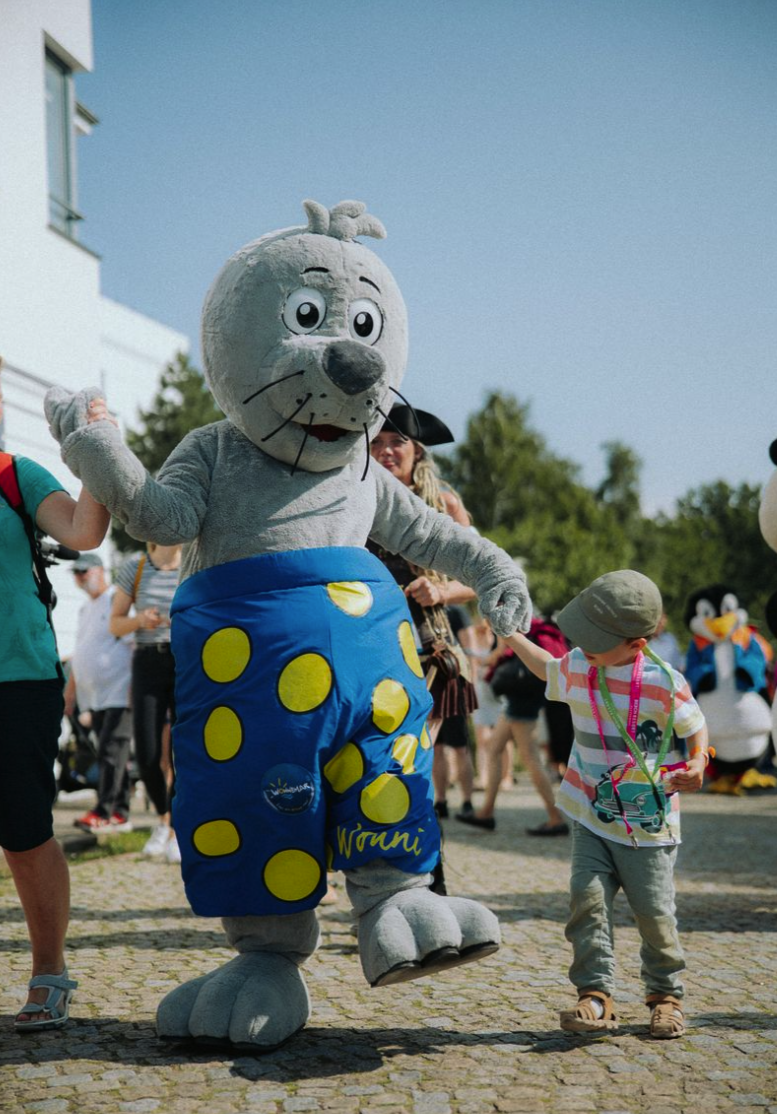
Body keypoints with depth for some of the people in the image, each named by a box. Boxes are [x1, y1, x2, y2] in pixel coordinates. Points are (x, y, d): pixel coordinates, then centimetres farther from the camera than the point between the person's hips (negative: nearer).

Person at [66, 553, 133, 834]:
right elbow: (80, 653, 27)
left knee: (111, 752, -13)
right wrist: (70, 691, 25)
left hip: (119, 693, -8)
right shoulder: (86, 609, 21)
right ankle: (120, 815, 8)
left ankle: (103, 813, -18)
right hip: (94, 695, 8)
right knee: (111, 755, 7)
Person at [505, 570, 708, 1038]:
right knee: (588, 902, -9)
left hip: (649, 826, -3)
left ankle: (667, 995, 23)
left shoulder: (665, 683, -14)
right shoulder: (575, 669, -1)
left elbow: (696, 728, 0)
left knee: (655, 913, 4)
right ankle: (596, 994, -4)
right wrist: (510, 633, 23)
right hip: (591, 819, 3)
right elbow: (547, 667, 24)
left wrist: (696, 764, -18)